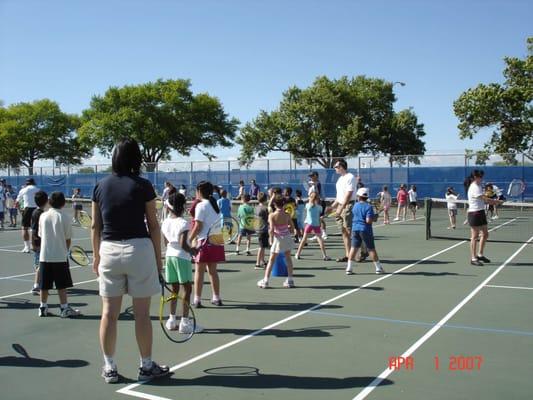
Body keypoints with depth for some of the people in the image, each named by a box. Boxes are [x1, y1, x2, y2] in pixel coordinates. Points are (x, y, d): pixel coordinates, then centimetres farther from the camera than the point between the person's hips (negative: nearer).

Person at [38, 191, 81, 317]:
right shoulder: (64, 217, -7)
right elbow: (68, 238, -4)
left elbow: (41, 235, 9)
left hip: (44, 256, 4)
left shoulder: (43, 216, 3)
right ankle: (65, 308, 7)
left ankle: (43, 307, 20)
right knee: (61, 285, 3)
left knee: (44, 284, 11)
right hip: (60, 256, -3)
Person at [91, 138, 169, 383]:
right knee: (142, 313, 6)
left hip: (109, 250, 3)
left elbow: (95, 226, 8)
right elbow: (153, 225, -3)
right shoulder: (143, 186, -5)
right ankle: (146, 366, 18)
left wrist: (96, 256, 17)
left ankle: (109, 368, 18)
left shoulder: (101, 186, 4)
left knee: (109, 312, 9)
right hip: (139, 249, -3)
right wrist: (158, 257, 4)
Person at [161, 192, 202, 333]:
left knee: (175, 289, 15)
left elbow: (166, 242, 11)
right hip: (182, 257, -7)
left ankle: (172, 319, 20)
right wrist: (194, 251, -6)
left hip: (169, 255, 7)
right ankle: (185, 322, 0)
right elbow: (183, 244, -21)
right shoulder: (183, 223, -14)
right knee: (187, 289, 0)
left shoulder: (165, 222, 6)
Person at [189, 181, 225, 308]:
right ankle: (216, 298, 19)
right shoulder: (215, 205, 14)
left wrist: (190, 239, -6)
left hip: (205, 241, -7)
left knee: (199, 271, 1)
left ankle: (197, 299, 3)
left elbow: (198, 226, -13)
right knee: (213, 270, 15)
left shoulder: (201, 205, -9)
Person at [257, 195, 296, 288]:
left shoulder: (272, 215, -16)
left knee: (271, 260, 7)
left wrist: (271, 238, -7)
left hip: (278, 238, -3)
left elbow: (271, 229, -22)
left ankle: (265, 281, 10)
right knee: (288, 258, 16)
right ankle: (290, 280, 18)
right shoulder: (287, 215, -7)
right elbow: (292, 227, 0)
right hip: (287, 238, 3)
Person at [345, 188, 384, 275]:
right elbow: (368, 220, -21)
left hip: (355, 229, 4)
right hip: (365, 230, -4)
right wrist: (375, 217, -2)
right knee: (371, 249, 5)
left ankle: (349, 268, 2)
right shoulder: (368, 206, -12)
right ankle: (378, 268, 14)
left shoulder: (355, 206, 6)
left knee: (354, 248, 6)